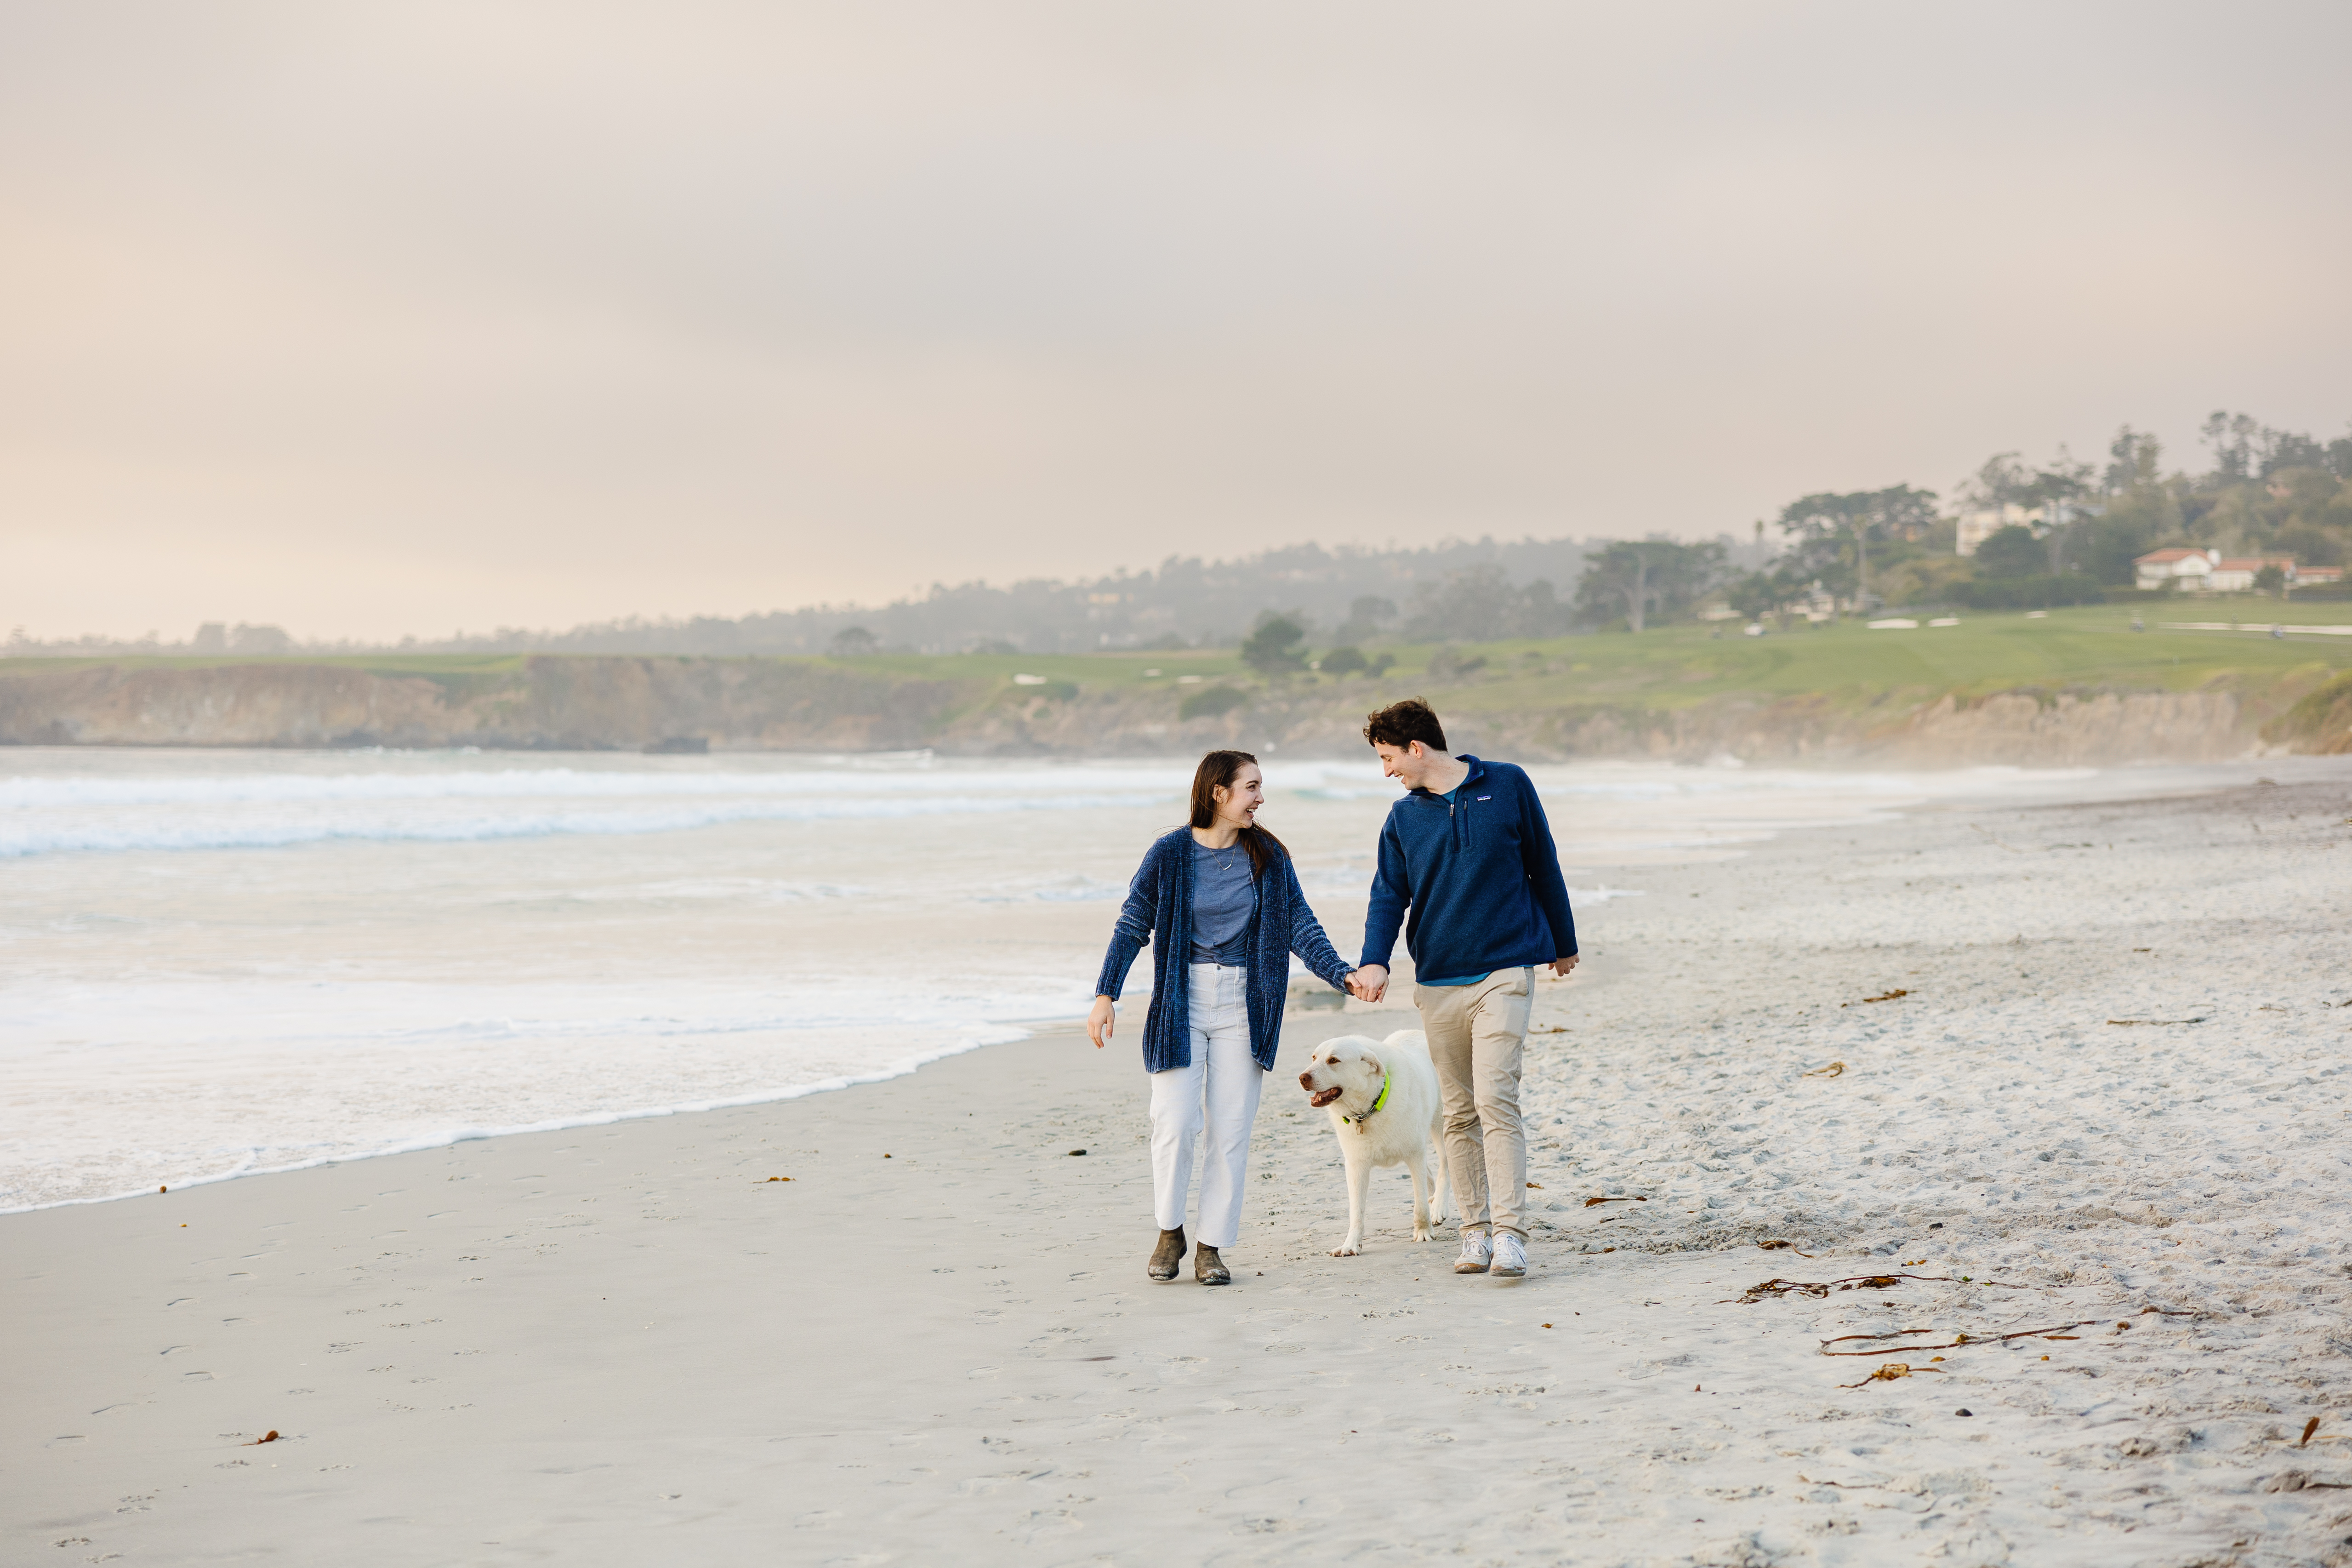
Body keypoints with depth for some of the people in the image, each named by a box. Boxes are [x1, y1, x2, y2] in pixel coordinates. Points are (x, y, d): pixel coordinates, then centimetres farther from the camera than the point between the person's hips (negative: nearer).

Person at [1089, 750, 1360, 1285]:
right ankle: (1170, 1233, 11)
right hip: (1180, 1003, -2)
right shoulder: (1171, 854, -4)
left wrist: (1343, 976, -12)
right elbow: (1132, 927, 0)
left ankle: (1212, 1246, 10)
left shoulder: (1267, 856, 3)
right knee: (1175, 1124, -10)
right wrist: (1106, 996, -9)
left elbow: (1301, 926, 2)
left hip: (1243, 1006, 2)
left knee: (1231, 1130, 0)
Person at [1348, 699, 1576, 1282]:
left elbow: (1544, 866, 9)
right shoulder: (1404, 818, 8)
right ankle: (1475, 1233, 13)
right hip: (1438, 981, 4)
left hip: (1503, 971, -4)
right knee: (1459, 1113, 6)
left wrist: (1563, 943, 16)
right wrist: (1374, 961, -13)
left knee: (1495, 1098, -15)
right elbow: (1389, 895, 5)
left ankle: (1510, 1235, -18)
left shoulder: (1507, 786, 0)